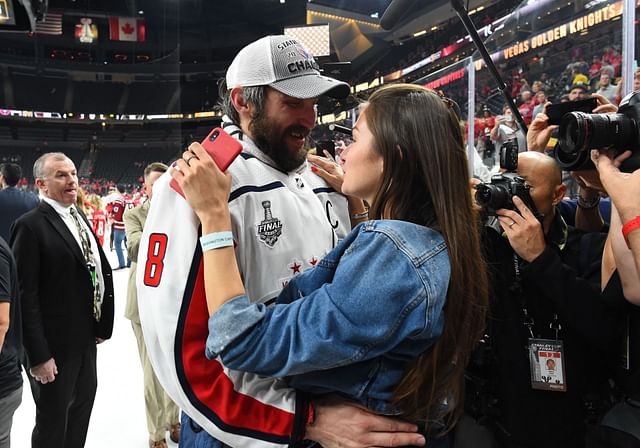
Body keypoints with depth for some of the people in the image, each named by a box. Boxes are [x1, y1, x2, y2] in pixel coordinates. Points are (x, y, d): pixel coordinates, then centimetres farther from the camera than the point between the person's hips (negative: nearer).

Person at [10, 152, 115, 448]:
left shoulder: (80, 218, 9)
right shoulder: (30, 226, -16)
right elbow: (26, 295, -19)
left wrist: (102, 324, 6)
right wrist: (38, 355, -19)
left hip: (85, 339, 7)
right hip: (53, 345, -7)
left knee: (81, 413, 22)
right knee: (52, 424, 12)